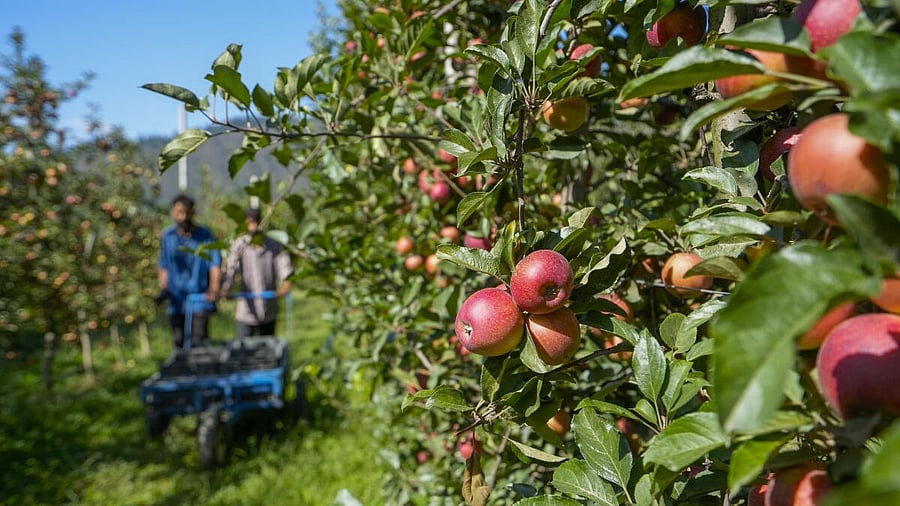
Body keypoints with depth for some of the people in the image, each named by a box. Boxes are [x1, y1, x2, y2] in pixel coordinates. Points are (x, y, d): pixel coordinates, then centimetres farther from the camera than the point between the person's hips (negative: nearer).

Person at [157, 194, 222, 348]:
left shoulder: (205, 235, -3)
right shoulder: (167, 235, 6)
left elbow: (215, 264, -7)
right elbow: (163, 266, 13)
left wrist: (214, 289, -21)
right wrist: (162, 287, -1)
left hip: (199, 300, -3)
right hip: (176, 301, 4)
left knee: (198, 344, -10)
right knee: (179, 342, 11)